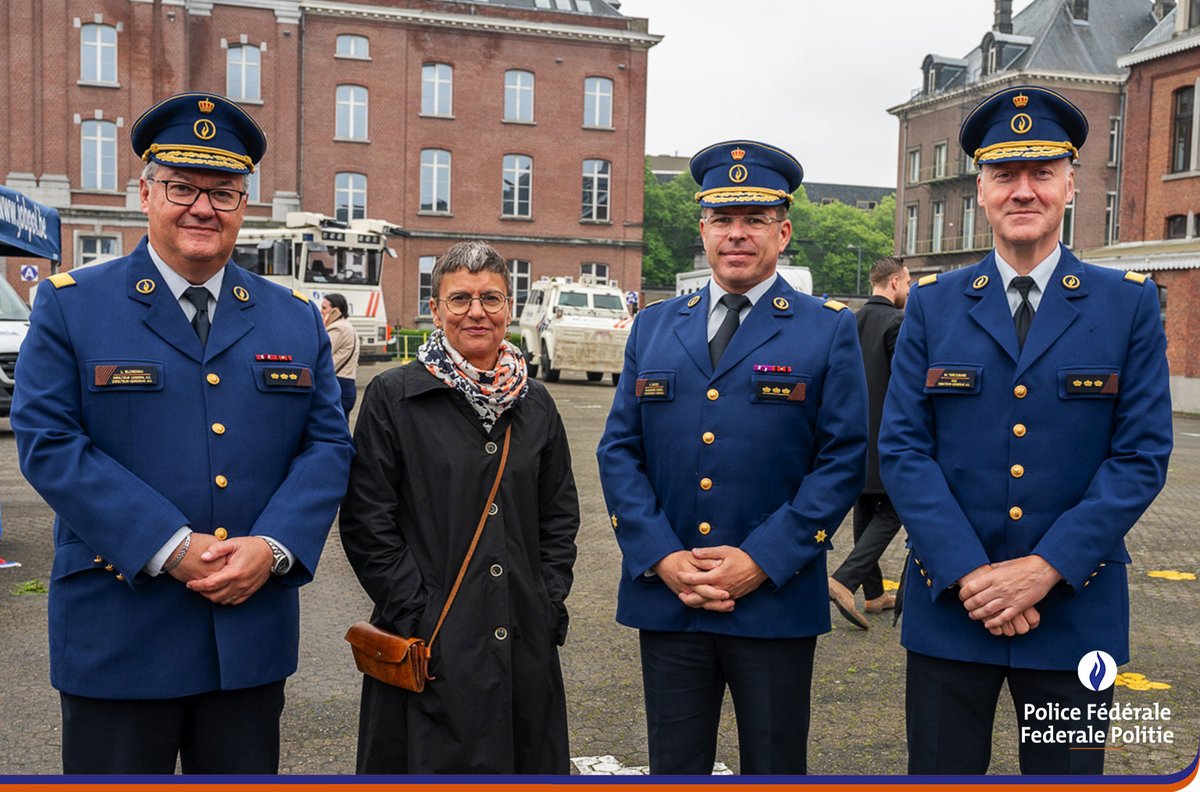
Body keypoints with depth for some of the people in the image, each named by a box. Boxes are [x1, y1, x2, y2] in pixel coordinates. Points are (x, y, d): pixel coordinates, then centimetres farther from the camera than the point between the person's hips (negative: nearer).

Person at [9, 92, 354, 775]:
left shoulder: (297, 318, 8)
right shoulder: (71, 305, 0)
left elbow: (329, 445, 4)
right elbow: (48, 443, -9)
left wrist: (272, 548, -12)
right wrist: (171, 550, -17)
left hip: (255, 633, 3)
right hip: (120, 634, -2)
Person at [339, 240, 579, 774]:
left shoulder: (535, 403, 9)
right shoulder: (393, 396, -4)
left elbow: (560, 516, 13)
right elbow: (366, 521, -7)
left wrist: (548, 603, 2)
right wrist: (416, 615, -11)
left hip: (525, 649, 4)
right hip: (430, 650, -4)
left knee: (527, 763, 13)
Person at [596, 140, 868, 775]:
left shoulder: (829, 330, 1)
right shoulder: (654, 327, 9)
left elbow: (843, 460, -6)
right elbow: (618, 451, 5)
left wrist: (760, 560, -14)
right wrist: (662, 557, -8)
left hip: (776, 600, -2)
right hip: (664, 598, 3)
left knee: (774, 765, 13)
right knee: (673, 766, 14)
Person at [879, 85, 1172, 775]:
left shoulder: (1130, 305, 2)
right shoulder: (933, 305, 3)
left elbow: (1143, 455, -4)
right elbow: (903, 449, -3)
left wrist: (1045, 569, -14)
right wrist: (970, 574, -14)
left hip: (1075, 608, 0)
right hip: (949, 607, 1)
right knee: (940, 771, 11)